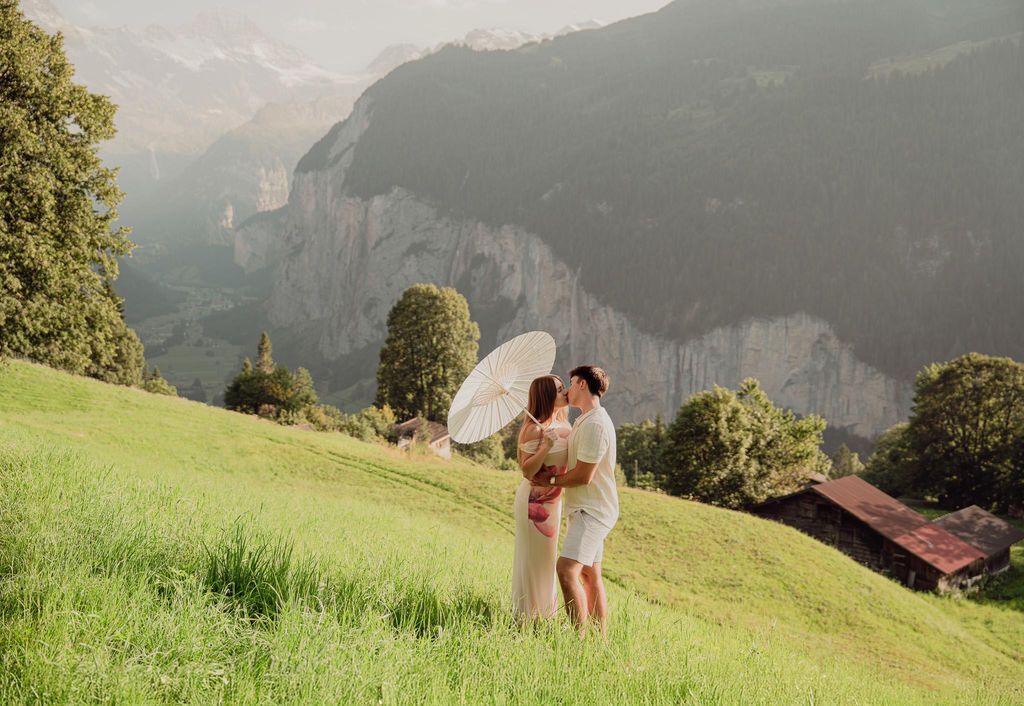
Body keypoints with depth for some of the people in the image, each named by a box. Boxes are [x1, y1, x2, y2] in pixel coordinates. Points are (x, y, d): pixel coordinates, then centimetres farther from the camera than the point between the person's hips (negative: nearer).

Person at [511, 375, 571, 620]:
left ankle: (544, 613, 31)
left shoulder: (562, 425, 5)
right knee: (533, 560, 0)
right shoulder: (535, 429, -20)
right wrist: (545, 447, -33)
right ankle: (528, 617, 11)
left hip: (552, 499, 9)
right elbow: (527, 471, -23)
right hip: (534, 500, -9)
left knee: (547, 560, 18)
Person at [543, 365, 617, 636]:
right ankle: (601, 638, 23)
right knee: (590, 575, 16)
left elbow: (583, 476, -20)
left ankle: (579, 637, -23)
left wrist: (551, 480, -8)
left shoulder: (595, 424, -19)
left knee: (567, 570, -22)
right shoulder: (584, 421, 15)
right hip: (587, 509, 11)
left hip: (592, 511, -11)